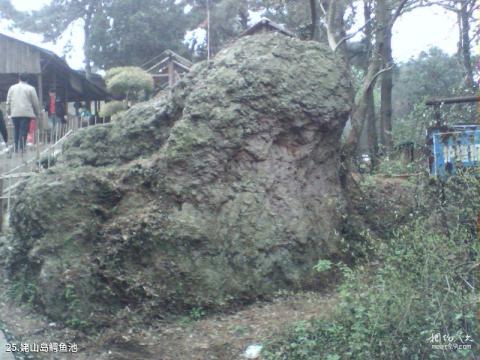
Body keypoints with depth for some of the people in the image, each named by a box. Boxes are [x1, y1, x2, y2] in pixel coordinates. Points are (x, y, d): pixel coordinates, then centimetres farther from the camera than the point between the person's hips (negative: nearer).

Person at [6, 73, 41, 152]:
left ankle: (16, 149, 11)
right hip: (26, 113, -3)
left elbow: (8, 101, 11)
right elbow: (35, 102, 1)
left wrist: (8, 112, 19)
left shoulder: (12, 88, 10)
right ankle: (21, 148, -9)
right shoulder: (30, 88, 0)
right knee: (23, 131, -4)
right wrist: (38, 114, 10)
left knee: (16, 131, 11)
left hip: (14, 113, 3)